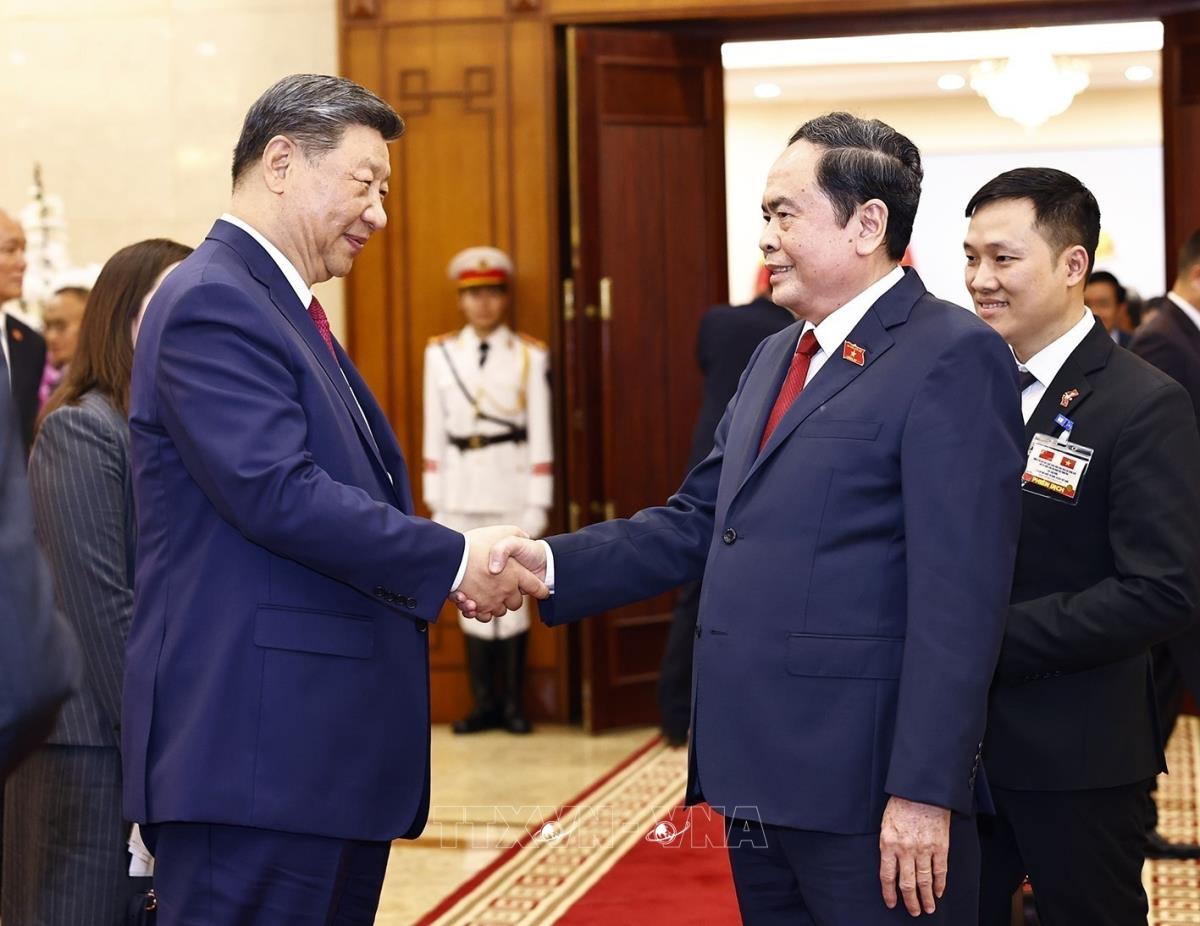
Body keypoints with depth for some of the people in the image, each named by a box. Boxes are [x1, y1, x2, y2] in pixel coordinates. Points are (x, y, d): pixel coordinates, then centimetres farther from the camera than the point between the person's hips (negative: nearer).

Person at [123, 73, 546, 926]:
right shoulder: (213, 303, -12)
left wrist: (467, 567, 8)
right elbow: (276, 493, -22)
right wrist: (453, 560, -15)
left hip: (327, 743, 10)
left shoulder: (289, 309, 20)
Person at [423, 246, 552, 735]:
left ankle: (514, 702, 10)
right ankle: (485, 702, 13)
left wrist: (538, 503, -6)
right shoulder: (440, 352, 5)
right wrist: (436, 501, 4)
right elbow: (435, 431, 6)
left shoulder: (530, 355, -1)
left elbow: (540, 433, -2)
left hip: (510, 485, -2)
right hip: (460, 490, 2)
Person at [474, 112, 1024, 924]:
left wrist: (925, 791, -20)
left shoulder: (951, 357, -12)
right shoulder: (775, 358, 17)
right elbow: (699, 523, 14)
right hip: (758, 780, 8)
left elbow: (959, 598, -17)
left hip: (869, 795, -8)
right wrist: (552, 566, 1)